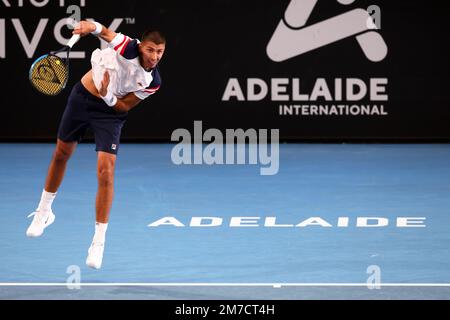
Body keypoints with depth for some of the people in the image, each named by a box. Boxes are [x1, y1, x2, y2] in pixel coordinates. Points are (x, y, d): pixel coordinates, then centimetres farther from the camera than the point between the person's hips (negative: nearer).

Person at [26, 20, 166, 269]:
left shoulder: (153, 82, -16)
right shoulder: (127, 47, -23)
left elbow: (124, 107, -10)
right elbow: (104, 32, -27)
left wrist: (108, 96, -29)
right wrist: (92, 27, -50)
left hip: (110, 111, -1)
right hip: (82, 97, 1)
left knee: (105, 170, -16)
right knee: (61, 154, 17)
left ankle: (99, 243, -8)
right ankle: (44, 212, 43)